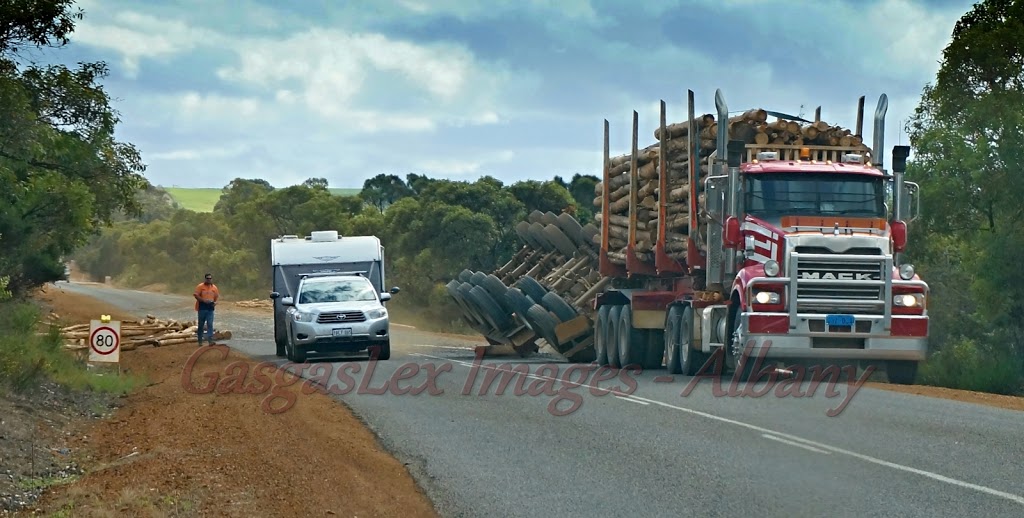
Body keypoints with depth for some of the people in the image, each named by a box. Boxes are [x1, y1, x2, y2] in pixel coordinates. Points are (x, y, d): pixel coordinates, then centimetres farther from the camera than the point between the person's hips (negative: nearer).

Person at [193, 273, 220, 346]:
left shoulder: (214, 287, 8)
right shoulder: (200, 286, -3)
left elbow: (216, 297, 16)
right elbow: (196, 295, -8)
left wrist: (215, 302, -5)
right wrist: (204, 300, -20)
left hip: (210, 309, 2)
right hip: (202, 308, -2)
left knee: (210, 324, -8)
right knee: (201, 325, 6)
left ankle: (210, 340, -14)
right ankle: (200, 341, 16)